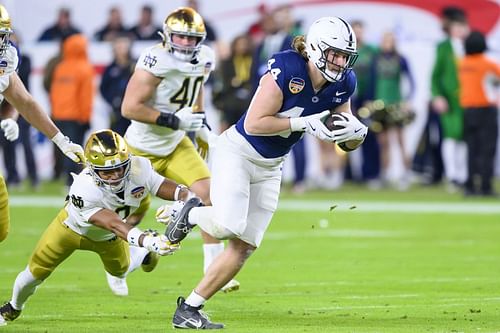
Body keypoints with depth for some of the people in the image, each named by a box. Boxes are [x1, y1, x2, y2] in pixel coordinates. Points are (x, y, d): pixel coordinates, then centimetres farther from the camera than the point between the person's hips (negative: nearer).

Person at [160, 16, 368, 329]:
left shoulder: (342, 84, -5)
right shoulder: (286, 68, -24)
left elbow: (350, 143, 6)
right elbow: (254, 124, -26)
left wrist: (357, 132, -18)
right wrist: (305, 123, -29)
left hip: (269, 168, 7)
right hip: (238, 151, -7)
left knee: (245, 245, 1)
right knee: (228, 226, -26)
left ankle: (189, 309, 9)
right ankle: (189, 213, 8)